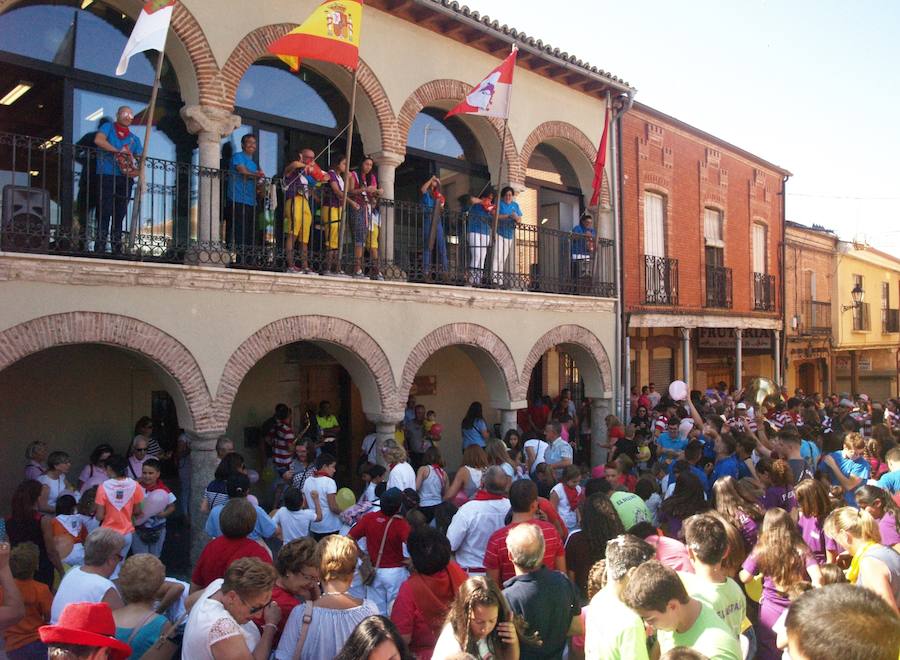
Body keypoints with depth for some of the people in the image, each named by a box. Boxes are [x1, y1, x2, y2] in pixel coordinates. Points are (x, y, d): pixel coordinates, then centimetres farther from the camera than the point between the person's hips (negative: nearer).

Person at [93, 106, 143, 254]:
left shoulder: (134, 138, 23)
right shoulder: (108, 127, 11)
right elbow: (98, 140, -9)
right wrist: (118, 151, -12)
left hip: (125, 179, 4)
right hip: (106, 176, -4)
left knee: (120, 214, 3)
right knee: (104, 212, -9)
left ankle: (117, 246, 6)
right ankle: (100, 245, -9)